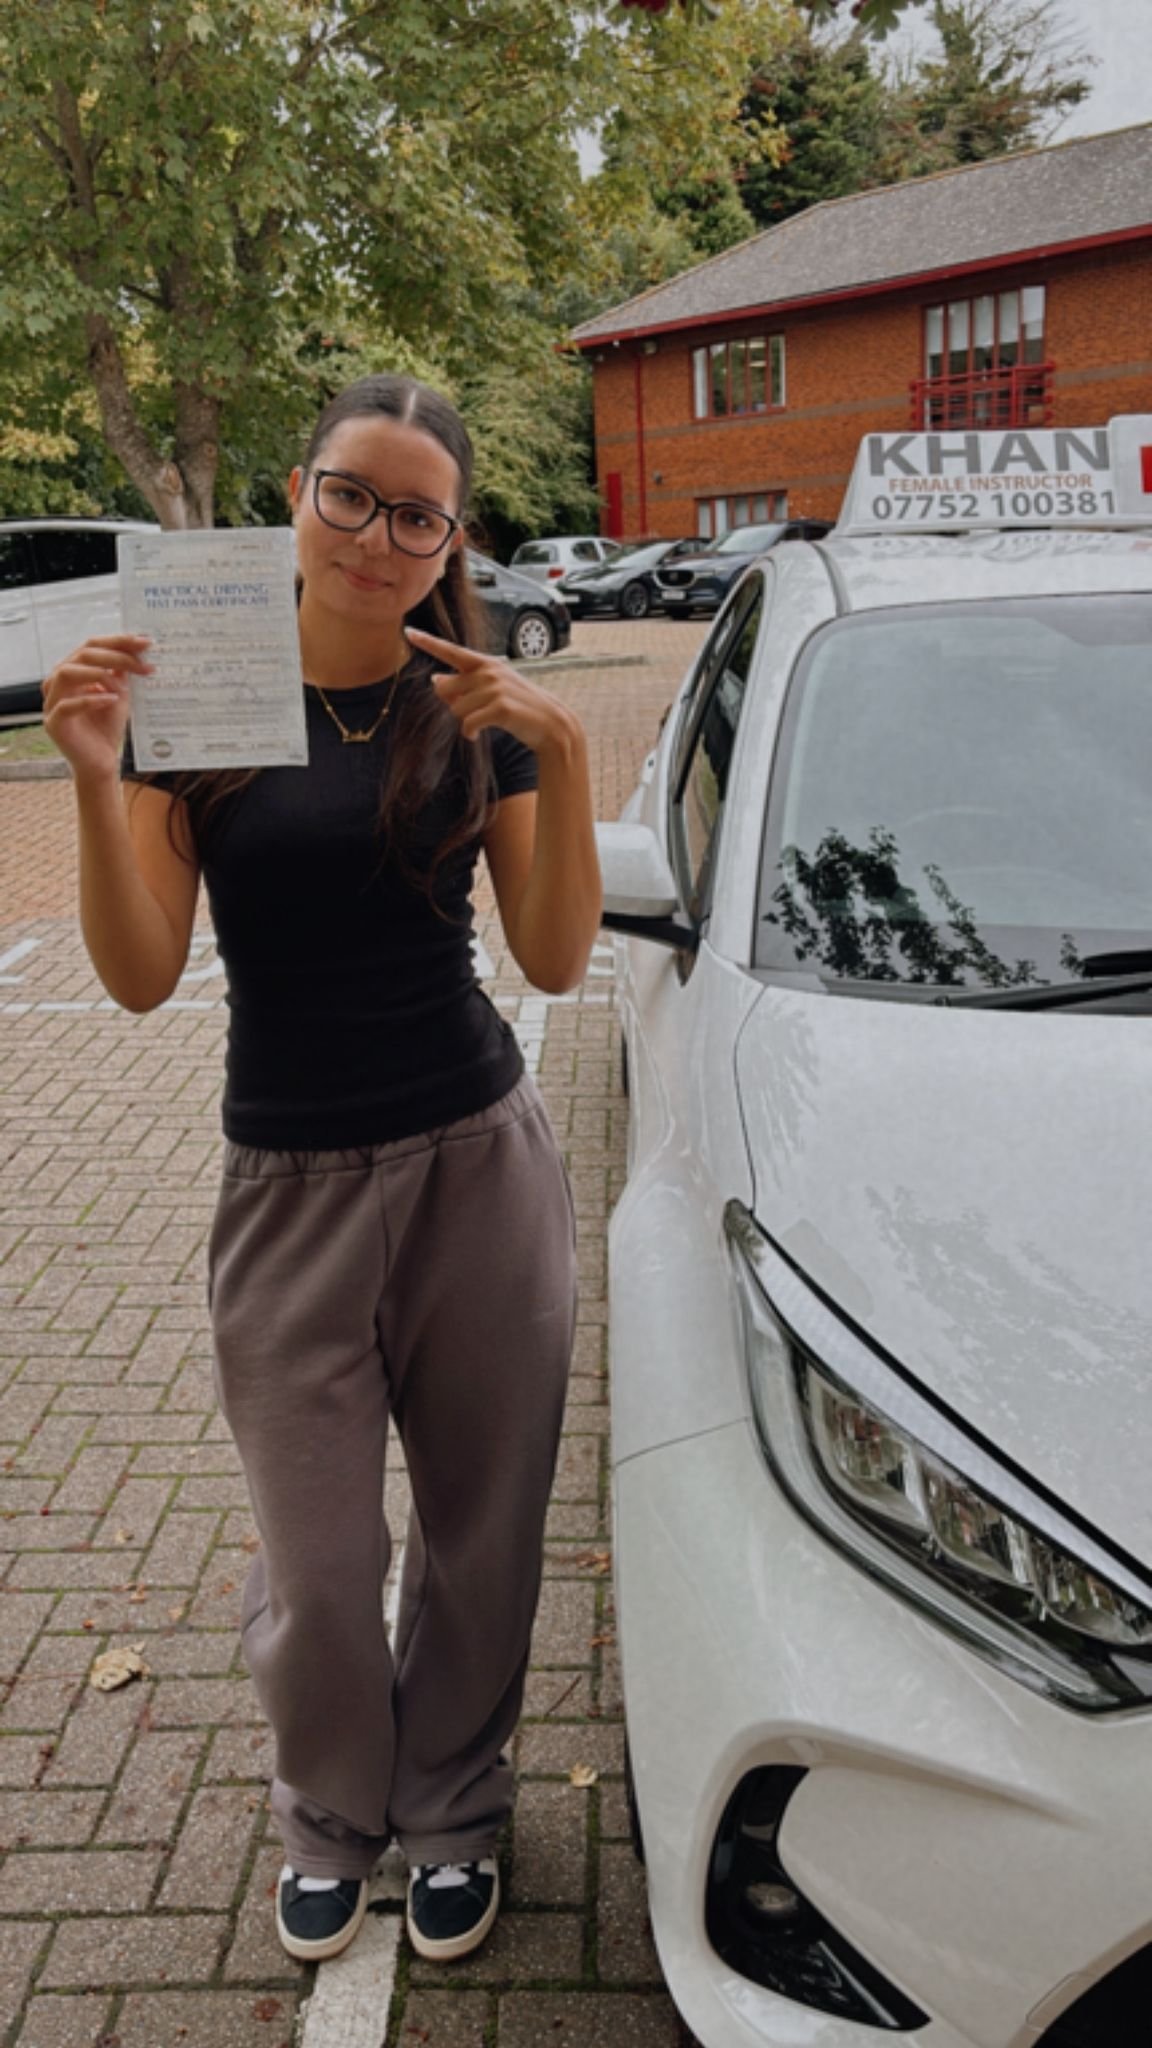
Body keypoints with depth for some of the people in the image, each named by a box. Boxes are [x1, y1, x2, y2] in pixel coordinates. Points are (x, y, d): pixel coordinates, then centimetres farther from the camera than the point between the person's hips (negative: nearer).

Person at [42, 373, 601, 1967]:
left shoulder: (475, 709, 1)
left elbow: (556, 957, -7)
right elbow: (142, 977, -8)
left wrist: (562, 756, -19)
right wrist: (98, 781, -22)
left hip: (480, 1164, 1)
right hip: (290, 1181, -1)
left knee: (479, 1532, 13)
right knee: (318, 1571, 9)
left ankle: (451, 1810, 41)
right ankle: (332, 1820, 41)